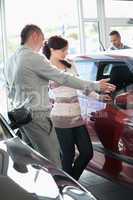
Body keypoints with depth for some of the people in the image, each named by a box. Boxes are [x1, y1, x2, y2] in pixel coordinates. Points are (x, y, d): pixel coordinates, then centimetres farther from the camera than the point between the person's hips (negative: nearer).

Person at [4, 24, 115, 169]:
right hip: (36, 116, -9)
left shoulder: (11, 60, 14)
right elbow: (63, 78, -15)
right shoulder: (34, 58, -13)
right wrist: (95, 86, -9)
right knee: (52, 162, -6)